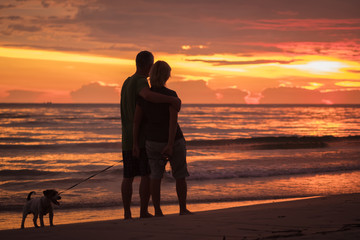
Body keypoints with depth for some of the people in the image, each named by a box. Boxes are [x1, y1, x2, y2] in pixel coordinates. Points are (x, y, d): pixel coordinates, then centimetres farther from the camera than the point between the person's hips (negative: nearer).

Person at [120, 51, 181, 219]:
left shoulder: (127, 83, 15)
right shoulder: (140, 81, -14)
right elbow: (147, 95, -39)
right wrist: (172, 99, -36)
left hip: (128, 138, 8)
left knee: (128, 177, 8)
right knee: (147, 176, -3)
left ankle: (127, 213, 7)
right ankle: (144, 213, -5)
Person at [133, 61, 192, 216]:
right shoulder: (171, 95, -17)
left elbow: (136, 120, -4)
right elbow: (173, 121, -23)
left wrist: (135, 144, 1)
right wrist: (170, 145, -24)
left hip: (153, 141, 3)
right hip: (173, 140, -3)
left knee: (155, 175, 9)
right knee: (180, 175, 12)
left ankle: (157, 211, 5)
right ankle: (183, 210, 16)